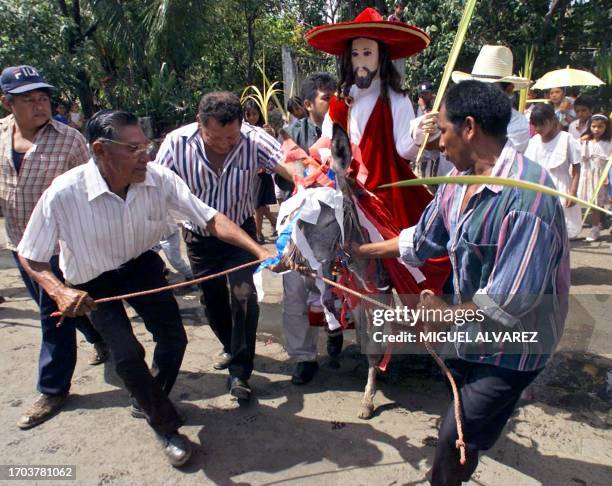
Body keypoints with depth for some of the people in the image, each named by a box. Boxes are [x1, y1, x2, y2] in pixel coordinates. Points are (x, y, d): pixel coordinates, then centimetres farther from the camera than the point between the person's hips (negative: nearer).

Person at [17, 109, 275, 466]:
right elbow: (30, 256, -19)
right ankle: (166, 426, 14)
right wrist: (60, 292, -37)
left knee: (173, 337, 1)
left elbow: (211, 218, -25)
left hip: (142, 264, 3)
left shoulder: (158, 178, -27)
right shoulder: (62, 195, -32)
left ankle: (149, 402, 34)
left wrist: (261, 252, -35)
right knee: (128, 354, -13)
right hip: (93, 281, -3)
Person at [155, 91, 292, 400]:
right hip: (199, 236, 2)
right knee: (212, 299, 15)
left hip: (240, 230, -1)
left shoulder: (253, 140, -26)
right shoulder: (176, 144, -24)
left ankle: (240, 372, 2)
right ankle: (232, 347, 44)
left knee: (244, 295, -15)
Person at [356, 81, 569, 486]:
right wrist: (363, 250, 16)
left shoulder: (527, 194, -32)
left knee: (456, 439, -1)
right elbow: (422, 239, 11)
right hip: (470, 330, 8)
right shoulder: (459, 181, -3)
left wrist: (447, 314, -16)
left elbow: (510, 301, -32)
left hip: (511, 348, -8)